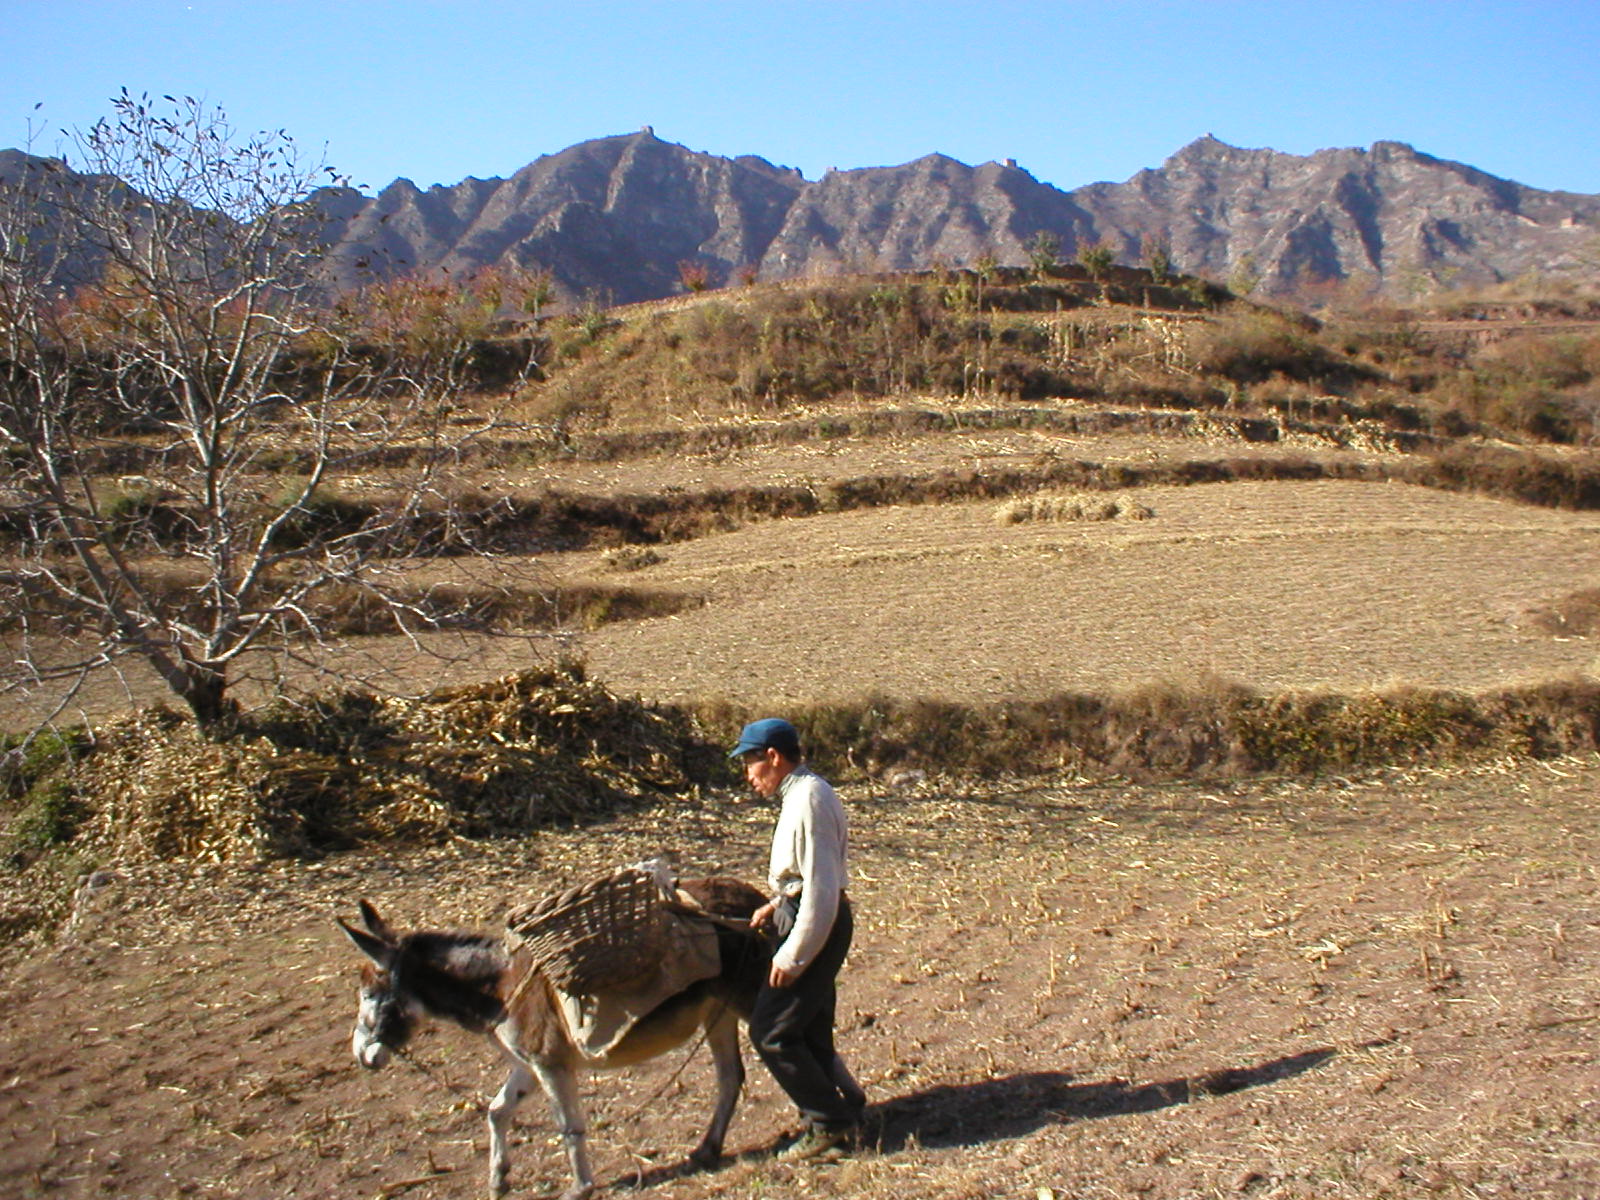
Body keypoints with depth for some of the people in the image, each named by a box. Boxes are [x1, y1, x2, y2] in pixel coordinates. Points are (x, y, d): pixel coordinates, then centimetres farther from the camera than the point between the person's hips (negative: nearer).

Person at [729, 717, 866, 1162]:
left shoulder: (808, 800, -21)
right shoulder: (801, 793, 11)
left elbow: (821, 888, -24)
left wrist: (792, 956, -22)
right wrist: (776, 904, 9)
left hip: (815, 925, -10)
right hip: (805, 914, 10)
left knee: (770, 1032, -5)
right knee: (810, 1032, 16)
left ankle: (829, 1125, 5)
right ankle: (847, 1108, 26)